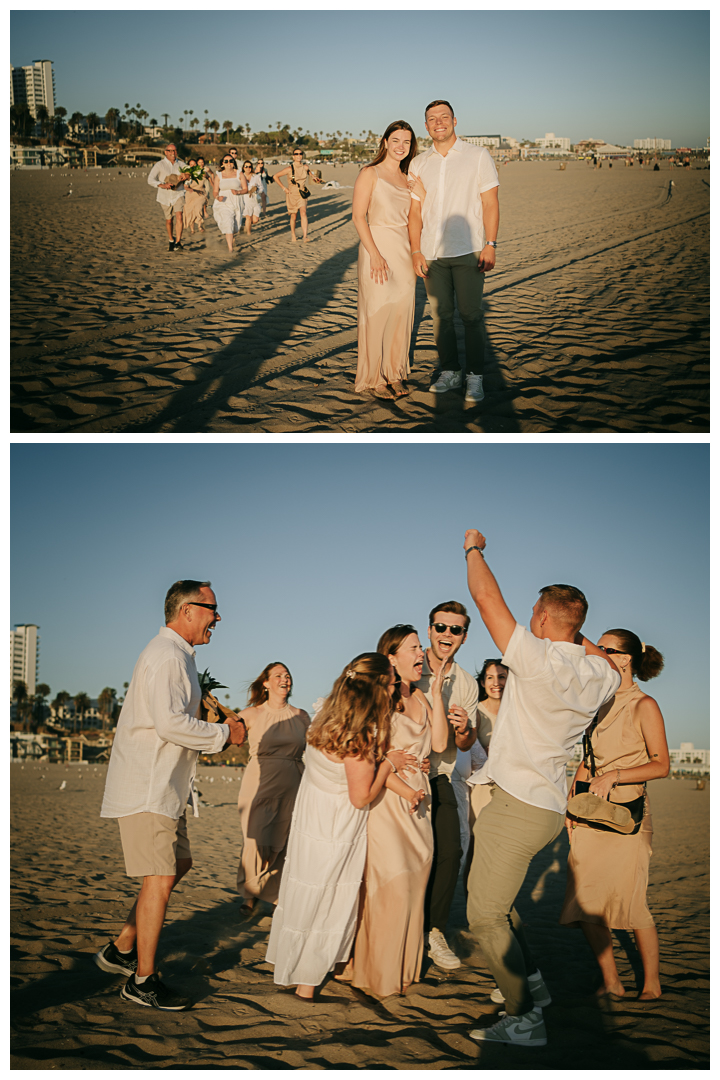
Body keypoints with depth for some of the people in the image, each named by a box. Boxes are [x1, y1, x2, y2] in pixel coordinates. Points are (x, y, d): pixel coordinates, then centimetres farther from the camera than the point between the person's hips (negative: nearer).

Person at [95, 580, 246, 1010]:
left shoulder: (178, 656, 18)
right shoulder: (166, 656, -17)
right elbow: (171, 723, -26)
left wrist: (217, 731, 14)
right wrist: (225, 733, -15)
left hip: (164, 786, 11)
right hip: (146, 789, -11)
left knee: (179, 863, 16)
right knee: (161, 878, -7)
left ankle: (122, 949, 25)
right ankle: (142, 981, 3)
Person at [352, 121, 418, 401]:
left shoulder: (407, 178, 13)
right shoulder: (370, 174, -5)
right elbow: (358, 217, -12)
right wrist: (375, 254, -18)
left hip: (404, 250, 6)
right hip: (377, 246, -6)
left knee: (401, 312, 8)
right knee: (377, 313, -3)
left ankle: (395, 372, 20)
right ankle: (373, 378, 7)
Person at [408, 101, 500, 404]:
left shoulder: (478, 156, 2)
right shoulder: (419, 164, 10)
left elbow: (490, 203, -1)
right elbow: (415, 211, 10)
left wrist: (490, 245, -9)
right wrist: (415, 251, 0)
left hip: (467, 251, -3)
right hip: (432, 253, 3)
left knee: (471, 315, -3)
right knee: (440, 314, 6)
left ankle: (475, 377, 6)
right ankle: (450, 373, 17)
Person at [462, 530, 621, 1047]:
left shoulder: (538, 659, -19)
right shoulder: (601, 676, 3)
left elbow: (486, 595, -13)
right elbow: (613, 665, 32)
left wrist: (474, 547, 4)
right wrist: (575, 633, 25)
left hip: (520, 807, -9)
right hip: (549, 805, 9)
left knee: (486, 916, 0)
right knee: (493, 900, 23)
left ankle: (525, 1020, 4)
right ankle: (532, 982, 26)